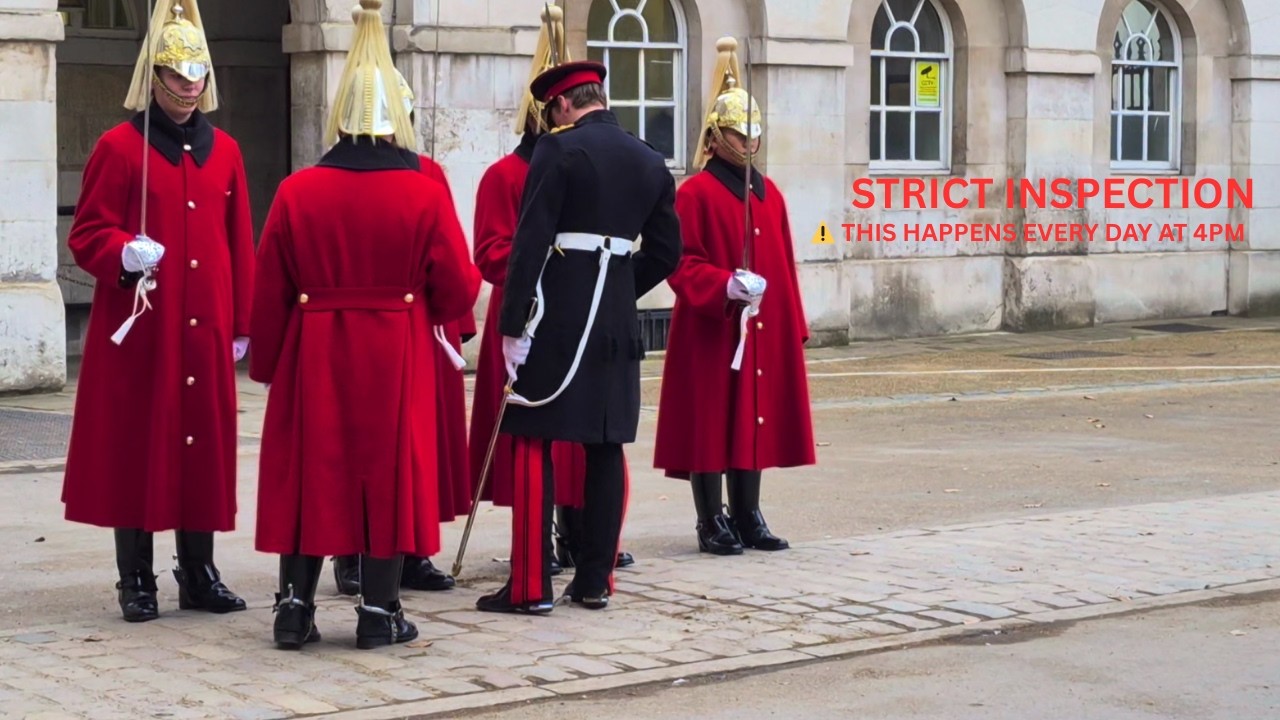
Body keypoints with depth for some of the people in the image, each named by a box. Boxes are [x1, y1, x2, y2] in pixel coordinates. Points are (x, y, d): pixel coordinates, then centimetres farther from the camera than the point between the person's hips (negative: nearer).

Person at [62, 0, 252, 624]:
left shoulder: (224, 151, 11)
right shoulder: (119, 147, -3)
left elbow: (240, 246, 13)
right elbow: (86, 235, -4)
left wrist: (241, 326, 11)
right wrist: (125, 253, -25)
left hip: (205, 330, 4)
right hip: (139, 328, -4)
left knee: (205, 443, 6)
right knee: (137, 445, -1)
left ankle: (200, 572, 17)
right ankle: (136, 580, 8)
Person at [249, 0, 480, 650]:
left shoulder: (297, 191, -4)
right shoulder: (424, 194, -8)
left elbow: (269, 296, 0)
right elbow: (458, 291, -6)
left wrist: (267, 365, 11)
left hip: (314, 357, 1)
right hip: (396, 361, -1)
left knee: (310, 472, 9)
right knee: (387, 472, 6)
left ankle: (295, 607, 11)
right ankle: (379, 612, 9)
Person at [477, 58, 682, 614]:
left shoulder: (558, 150, -9)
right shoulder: (651, 162, 10)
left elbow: (530, 241, -14)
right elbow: (665, 251, 13)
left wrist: (512, 325, -13)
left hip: (554, 318, -6)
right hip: (617, 324, 6)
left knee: (535, 446, -1)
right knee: (606, 447, 10)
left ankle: (530, 585, -2)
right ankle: (595, 581, 12)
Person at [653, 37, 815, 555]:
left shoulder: (770, 194, 13)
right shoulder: (695, 194, -7)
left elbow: (784, 265, 14)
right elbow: (683, 264, -11)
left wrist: (794, 326, 12)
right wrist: (727, 285, -26)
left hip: (763, 331, 6)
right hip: (711, 330, -6)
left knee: (755, 418, 9)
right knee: (712, 420, -2)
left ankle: (748, 517, 17)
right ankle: (712, 523, 5)